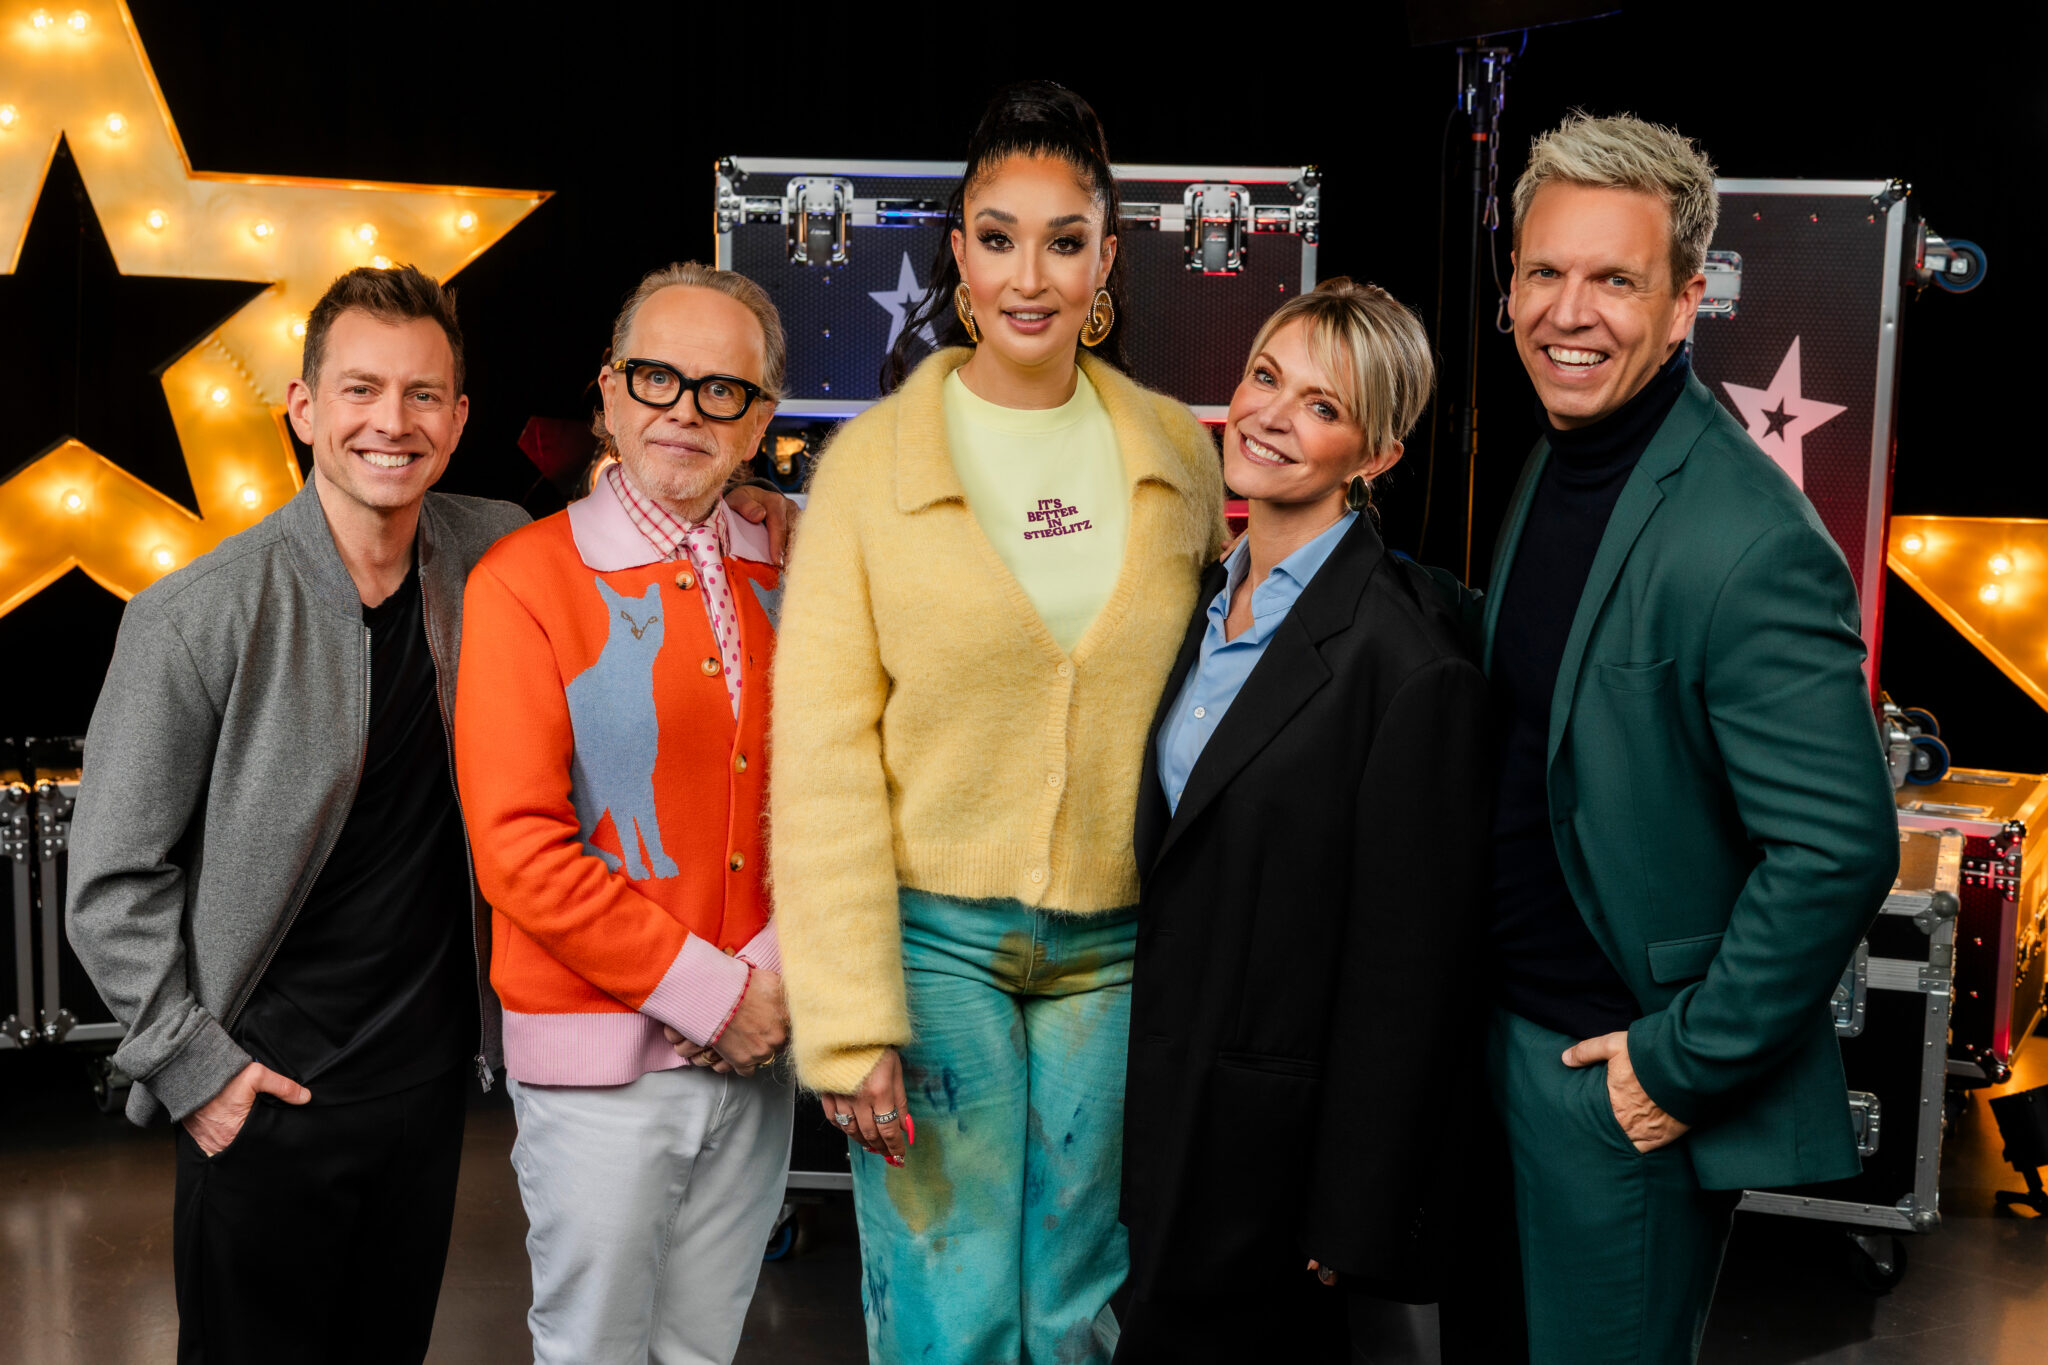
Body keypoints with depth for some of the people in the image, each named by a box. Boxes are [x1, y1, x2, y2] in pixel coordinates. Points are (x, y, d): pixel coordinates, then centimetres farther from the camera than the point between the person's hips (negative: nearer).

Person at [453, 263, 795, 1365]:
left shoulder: (784, 579, 6)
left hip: (755, 1048, 4)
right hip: (600, 1060, -4)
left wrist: (776, 974, -7)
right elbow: (519, 850, -13)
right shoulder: (525, 580, -8)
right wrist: (707, 994, -13)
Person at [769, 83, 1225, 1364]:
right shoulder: (872, 461, -5)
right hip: (934, 933, -2)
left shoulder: (1178, 452, 3)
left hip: (1113, 944, 3)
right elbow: (821, 756, -7)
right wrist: (850, 1019, -12)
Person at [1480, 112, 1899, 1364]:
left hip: (1624, 1081, -8)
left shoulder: (1752, 545, -24)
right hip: (1512, 1029, 8)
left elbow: (1840, 849, -26)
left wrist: (1683, 1067, -18)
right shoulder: (1554, 465, 4)